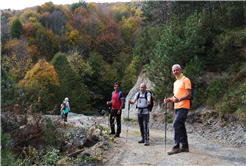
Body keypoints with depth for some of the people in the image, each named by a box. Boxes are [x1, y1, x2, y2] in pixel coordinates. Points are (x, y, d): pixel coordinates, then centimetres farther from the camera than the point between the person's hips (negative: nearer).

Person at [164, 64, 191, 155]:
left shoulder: (185, 80, -6)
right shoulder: (175, 82, 21)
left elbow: (189, 94, -13)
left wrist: (179, 99, -26)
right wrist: (169, 100, 8)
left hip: (183, 107, -9)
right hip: (177, 107, 9)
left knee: (176, 125, -16)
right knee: (181, 127, 10)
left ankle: (176, 147, -14)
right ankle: (185, 147, 17)